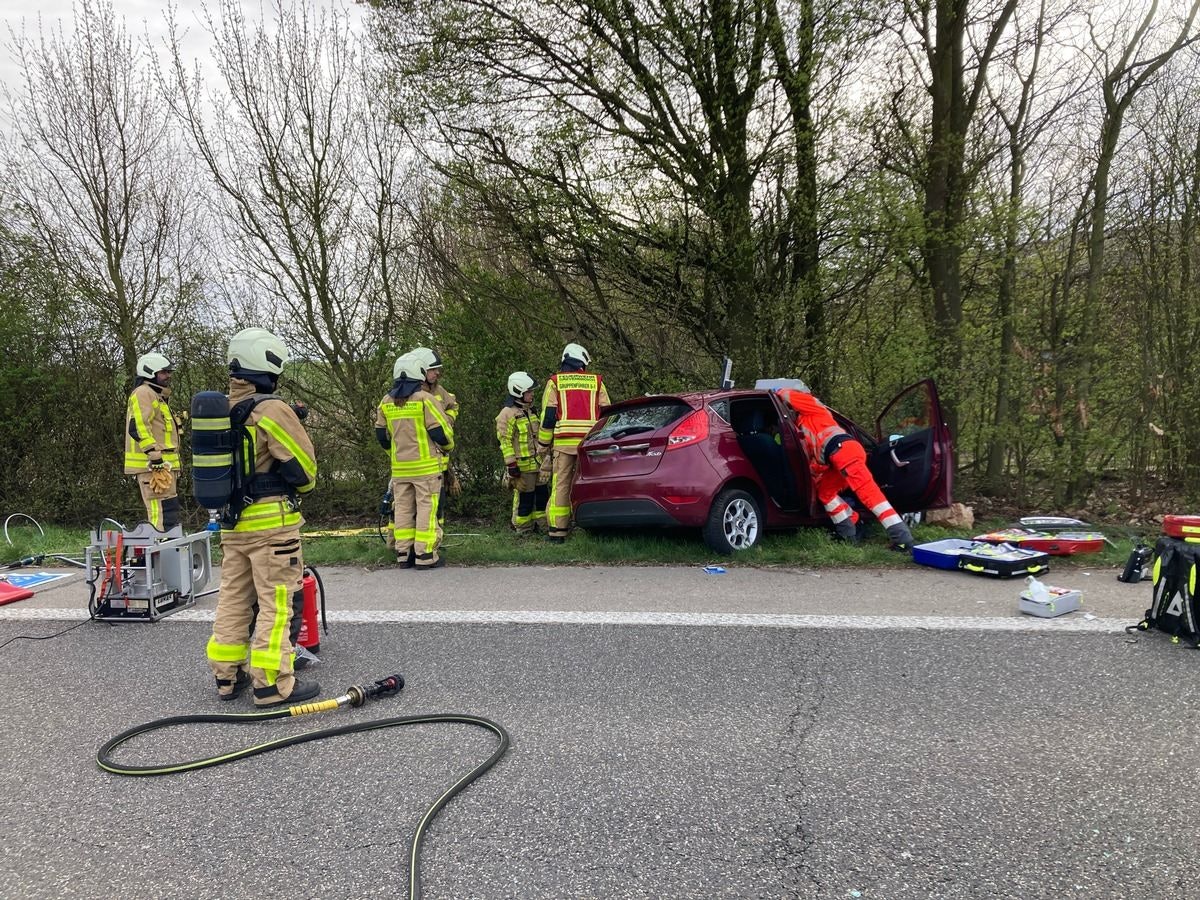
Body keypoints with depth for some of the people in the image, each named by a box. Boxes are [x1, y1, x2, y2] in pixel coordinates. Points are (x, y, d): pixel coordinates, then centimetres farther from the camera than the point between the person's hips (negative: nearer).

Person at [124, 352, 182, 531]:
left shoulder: (157, 397, 26)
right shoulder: (143, 393, -6)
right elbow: (138, 427, -19)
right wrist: (155, 456, -24)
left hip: (162, 465, 11)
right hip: (153, 466, -11)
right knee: (164, 514, -16)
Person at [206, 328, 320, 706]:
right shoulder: (272, 409, -16)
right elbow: (303, 465, -16)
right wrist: (301, 487, 6)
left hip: (231, 522, 8)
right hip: (272, 522, -8)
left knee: (233, 598, 16)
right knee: (276, 603, -1)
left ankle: (227, 675, 26)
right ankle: (272, 684, 3)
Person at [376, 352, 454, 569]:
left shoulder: (386, 402, 7)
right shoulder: (425, 399, -11)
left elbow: (381, 435, 14)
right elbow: (441, 431, -12)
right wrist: (448, 446, 8)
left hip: (399, 467, 5)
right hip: (426, 465, -5)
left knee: (403, 508, 11)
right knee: (426, 508, -1)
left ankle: (404, 553, 15)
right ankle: (425, 556, -1)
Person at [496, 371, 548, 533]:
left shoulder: (530, 411, 16)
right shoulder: (507, 414, -12)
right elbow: (505, 441, -15)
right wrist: (511, 464, -18)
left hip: (537, 462, 9)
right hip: (523, 465, -9)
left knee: (542, 493, 11)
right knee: (524, 497, -3)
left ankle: (534, 523, 23)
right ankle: (523, 529, 8)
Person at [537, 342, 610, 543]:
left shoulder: (555, 381, 9)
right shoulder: (596, 381, 12)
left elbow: (548, 416, 4)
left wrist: (544, 446, 10)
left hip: (564, 442, -1)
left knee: (561, 485, 1)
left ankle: (557, 531, 1)